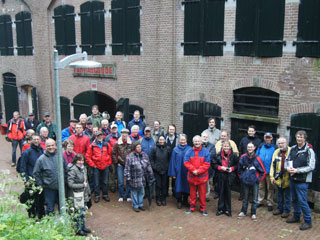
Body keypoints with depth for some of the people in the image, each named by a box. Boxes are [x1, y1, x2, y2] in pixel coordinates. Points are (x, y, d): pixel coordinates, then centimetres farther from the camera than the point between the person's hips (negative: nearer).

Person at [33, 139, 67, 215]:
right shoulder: (41, 159, -10)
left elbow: (66, 169, 9)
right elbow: (36, 173, -3)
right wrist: (40, 185, -5)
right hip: (49, 188, -3)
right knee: (50, 208, 6)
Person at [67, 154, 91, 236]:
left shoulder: (84, 168, 6)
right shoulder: (73, 170, -18)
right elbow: (70, 184, -20)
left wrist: (88, 192, 16)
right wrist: (82, 185, -15)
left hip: (83, 194, 7)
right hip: (76, 195, -7)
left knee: (83, 211, 16)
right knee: (79, 212, 1)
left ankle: (83, 227, 31)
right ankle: (78, 229, 17)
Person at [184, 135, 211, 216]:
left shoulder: (205, 152, -3)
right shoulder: (189, 151, 1)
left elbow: (207, 164, -8)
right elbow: (186, 162, -4)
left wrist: (198, 171, -15)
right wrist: (193, 170, -16)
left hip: (202, 177, -1)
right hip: (192, 176, 1)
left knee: (202, 193, 6)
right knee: (192, 193, 12)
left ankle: (203, 208, 19)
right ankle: (192, 207, 26)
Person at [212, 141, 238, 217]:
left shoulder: (234, 155, -5)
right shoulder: (218, 155, -3)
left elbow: (237, 165, 5)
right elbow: (214, 164, 3)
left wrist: (232, 168, -12)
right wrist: (220, 167, -12)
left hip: (229, 176, -1)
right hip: (221, 175, 1)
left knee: (228, 192, 6)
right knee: (221, 192, 6)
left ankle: (227, 210, 18)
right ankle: (220, 209, 17)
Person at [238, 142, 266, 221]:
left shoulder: (257, 158, -9)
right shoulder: (243, 157, -4)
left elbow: (263, 171, -1)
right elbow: (239, 169, 10)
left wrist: (258, 179, -5)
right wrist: (242, 177, 5)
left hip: (255, 182, -1)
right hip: (245, 181, 1)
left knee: (255, 199, 6)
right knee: (245, 197, 14)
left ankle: (253, 214, 19)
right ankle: (243, 212, 27)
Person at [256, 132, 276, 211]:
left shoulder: (274, 148, -6)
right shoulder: (261, 147, 4)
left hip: (269, 171, -3)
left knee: (270, 188, 7)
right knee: (261, 187, 14)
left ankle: (270, 203, 18)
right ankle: (260, 201, 26)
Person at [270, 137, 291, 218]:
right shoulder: (276, 152, 4)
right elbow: (273, 165, 6)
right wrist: (272, 176, 3)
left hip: (287, 177, -4)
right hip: (278, 177, 4)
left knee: (287, 196, 8)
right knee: (280, 195, 18)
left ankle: (286, 211, 19)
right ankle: (279, 209, 30)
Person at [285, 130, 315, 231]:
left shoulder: (309, 151, -11)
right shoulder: (293, 149, 7)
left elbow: (311, 167, -14)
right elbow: (287, 160, 16)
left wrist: (297, 170, -18)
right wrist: (288, 167, -5)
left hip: (302, 180, -6)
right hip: (292, 178, 6)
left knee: (302, 201, -5)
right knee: (294, 199, 17)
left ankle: (308, 221, 9)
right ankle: (296, 217, 34)